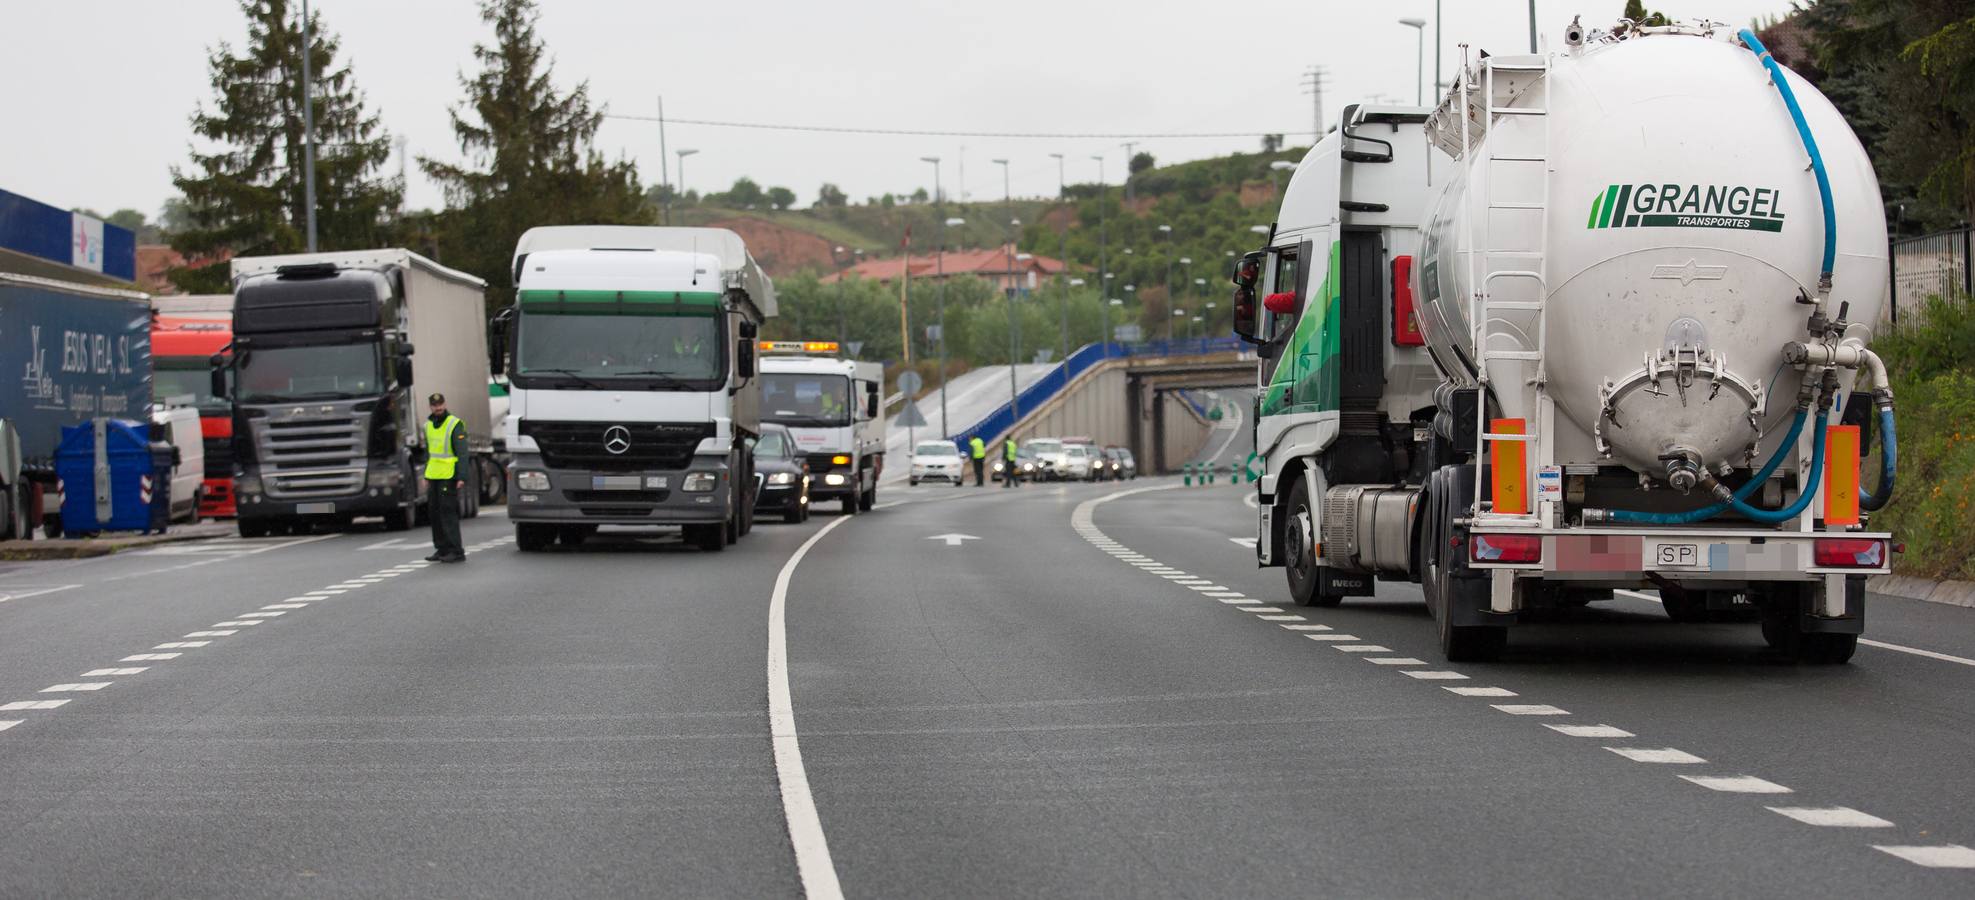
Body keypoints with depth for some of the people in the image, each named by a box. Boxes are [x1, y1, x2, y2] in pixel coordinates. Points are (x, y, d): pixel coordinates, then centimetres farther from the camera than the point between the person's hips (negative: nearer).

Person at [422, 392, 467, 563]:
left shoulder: (455, 424, -9)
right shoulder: (428, 425, 14)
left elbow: (462, 452, -13)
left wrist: (462, 477, -20)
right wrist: (426, 476, 18)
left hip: (449, 476, -8)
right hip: (433, 476, 8)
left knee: (448, 512, -11)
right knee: (434, 512, 9)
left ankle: (456, 552, -10)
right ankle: (442, 549, 17)